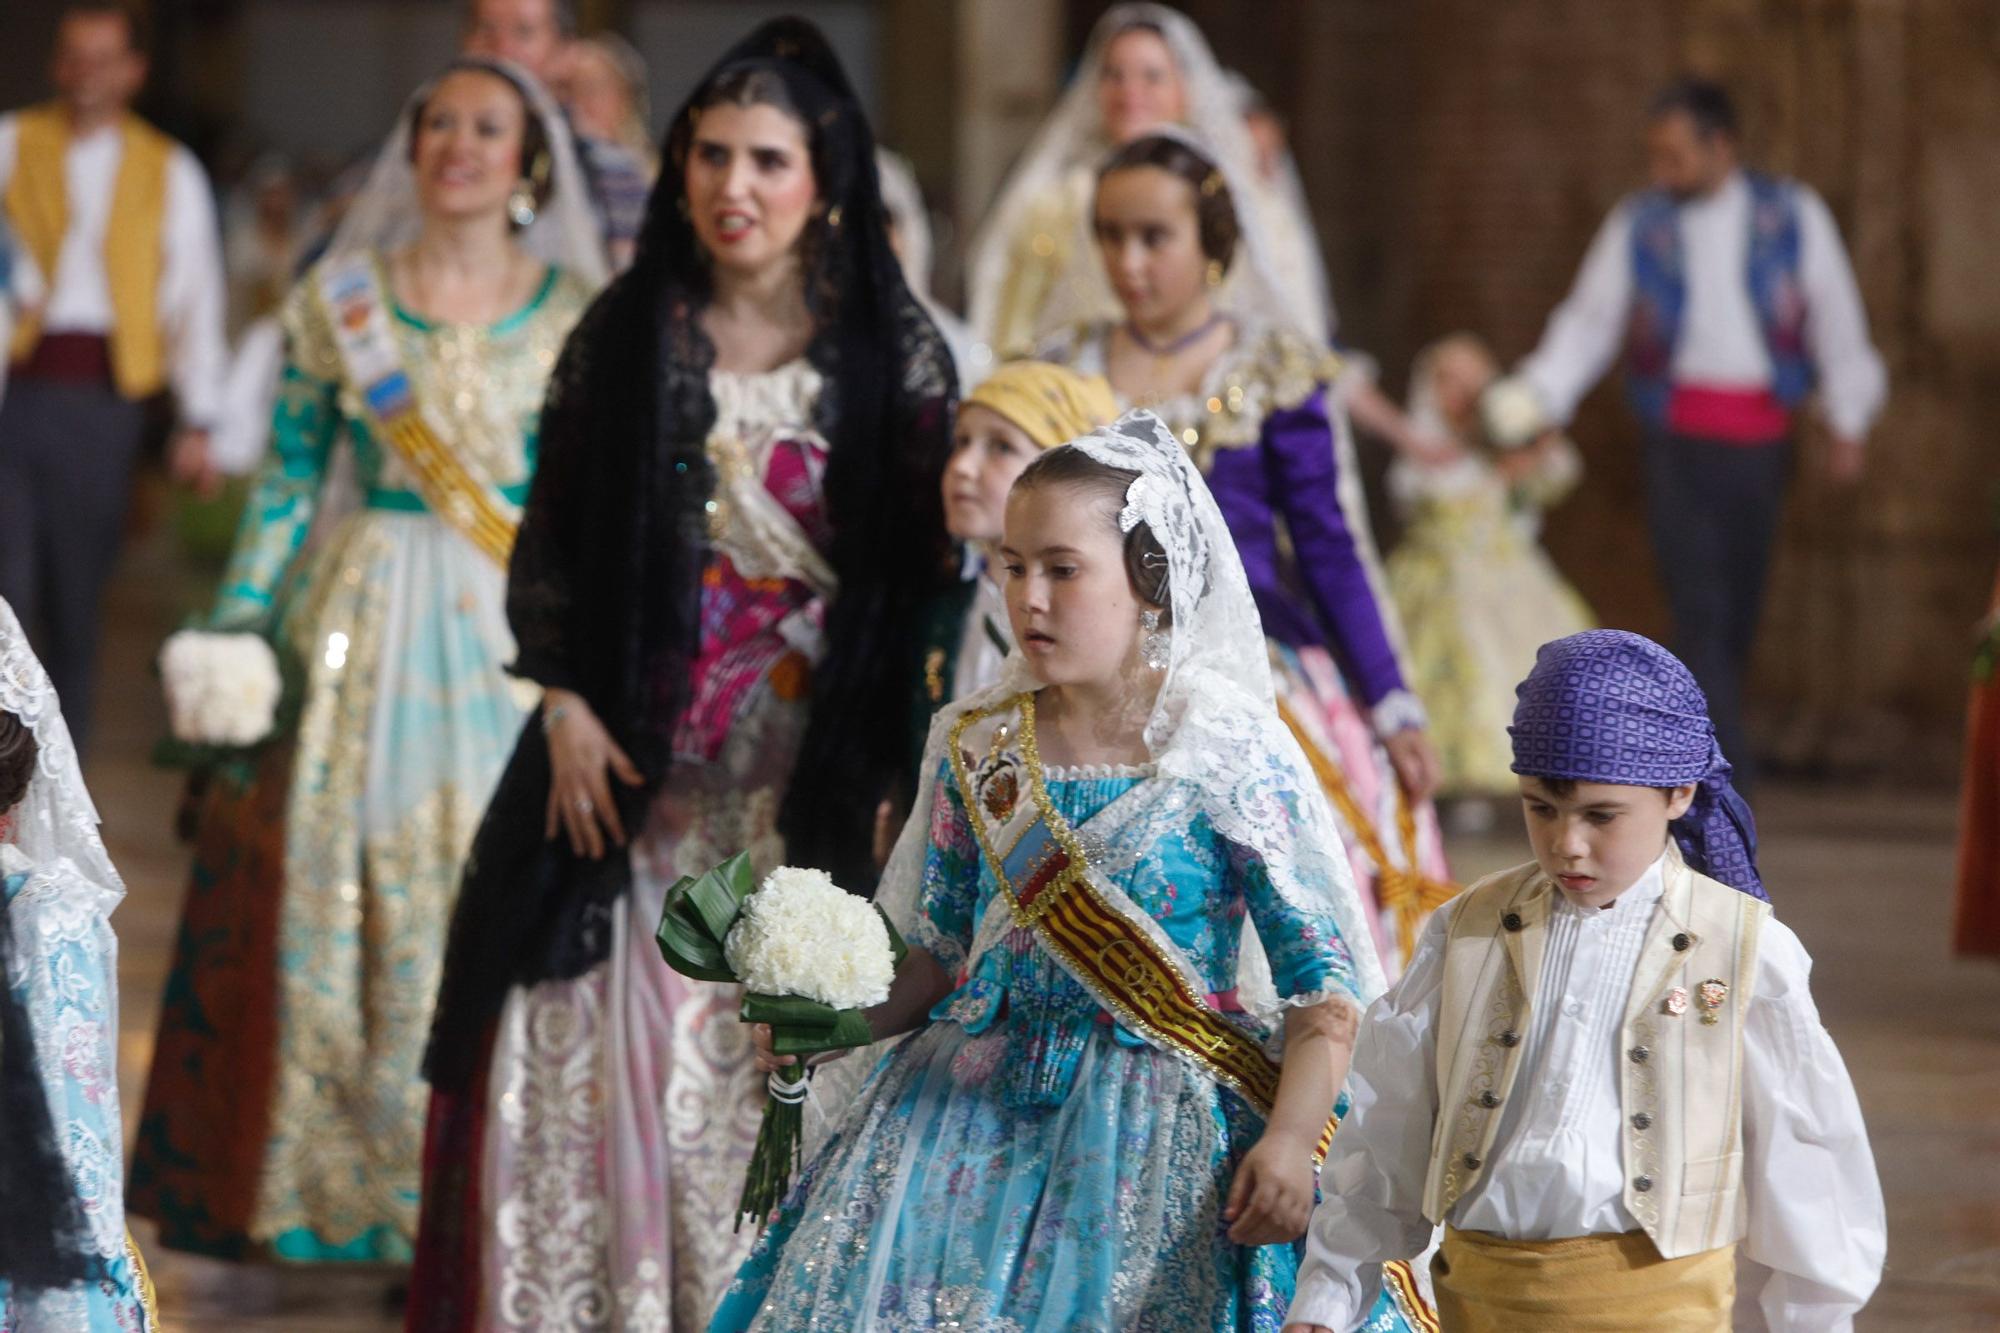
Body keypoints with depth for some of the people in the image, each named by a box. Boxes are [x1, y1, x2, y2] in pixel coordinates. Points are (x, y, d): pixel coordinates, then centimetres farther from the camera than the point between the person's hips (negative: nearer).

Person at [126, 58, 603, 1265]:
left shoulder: (577, 309, 3)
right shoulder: (340, 297, 5)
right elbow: (288, 480, 7)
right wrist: (235, 631, 2)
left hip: (520, 625, -1)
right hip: (361, 622, 1)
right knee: (336, 903, 2)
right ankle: (338, 1193, 12)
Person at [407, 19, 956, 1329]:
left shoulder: (895, 355, -2)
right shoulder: (626, 335, 4)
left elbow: (931, 572, -2)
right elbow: (548, 543, 8)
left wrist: (893, 778, -9)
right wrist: (565, 706, -5)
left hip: (810, 789, -2)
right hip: (631, 770, 2)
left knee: (776, 1075, -1)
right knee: (589, 1061, 1)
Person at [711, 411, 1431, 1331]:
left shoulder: (1230, 757, -7)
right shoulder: (974, 748, 5)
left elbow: (1325, 983, -8)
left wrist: (1291, 1139, -21)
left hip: (1161, 1132, -4)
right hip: (973, 1114, 4)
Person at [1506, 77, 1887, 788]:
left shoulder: (1793, 216, 4)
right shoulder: (1638, 224, 4)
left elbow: (1836, 321, 8)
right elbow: (1587, 321, 3)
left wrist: (1848, 422, 6)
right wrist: (1537, 401, -10)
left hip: (1761, 441, 1)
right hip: (1679, 441, -1)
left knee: (1737, 617, 6)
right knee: (1700, 614, -12)